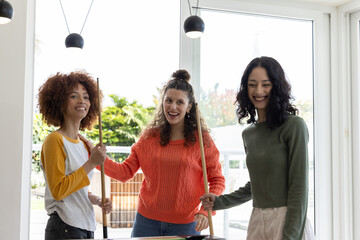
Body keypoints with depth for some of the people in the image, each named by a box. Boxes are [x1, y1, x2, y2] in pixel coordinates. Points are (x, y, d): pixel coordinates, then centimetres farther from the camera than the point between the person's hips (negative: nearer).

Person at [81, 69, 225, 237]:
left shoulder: (202, 140, -3)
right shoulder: (149, 137, 3)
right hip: (147, 220, 2)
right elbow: (126, 171, 2)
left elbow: (217, 180, 0)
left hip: (185, 224, -1)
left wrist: (206, 210, -14)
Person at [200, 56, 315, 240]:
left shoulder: (294, 126, -9)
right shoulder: (248, 134, 11)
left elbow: (299, 188, -13)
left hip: (289, 224, -6)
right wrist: (218, 201, 13)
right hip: (257, 224, 6)